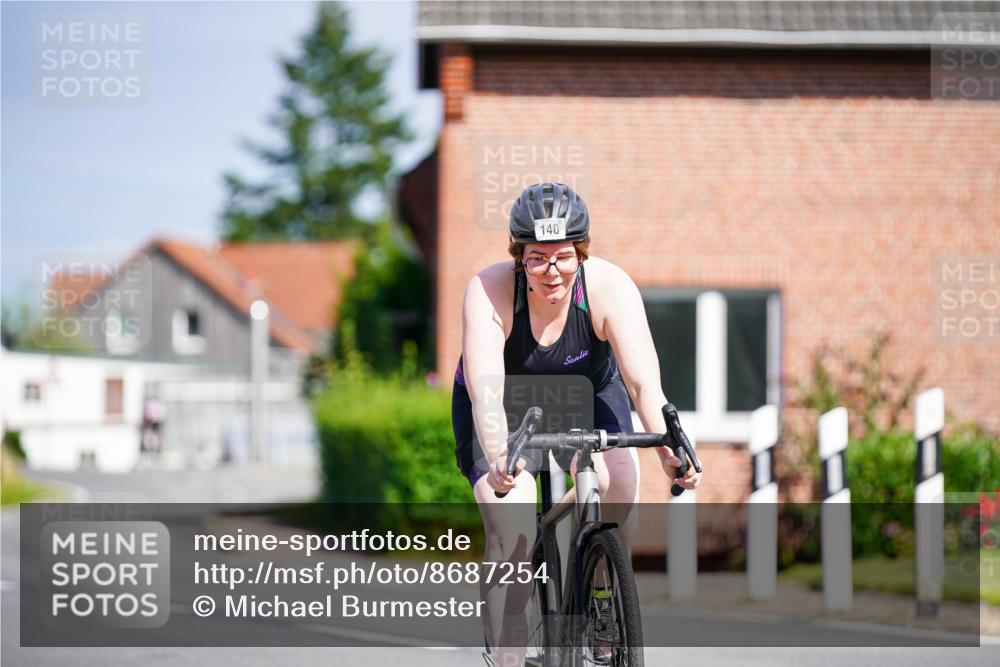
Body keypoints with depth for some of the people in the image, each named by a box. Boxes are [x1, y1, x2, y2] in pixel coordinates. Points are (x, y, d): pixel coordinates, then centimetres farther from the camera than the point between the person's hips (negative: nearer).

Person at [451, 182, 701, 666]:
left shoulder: (609, 287, -27)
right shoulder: (489, 291, -30)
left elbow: (643, 380, -36)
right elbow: (485, 388, -42)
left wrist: (669, 448, -53)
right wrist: (498, 458, -60)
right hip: (503, 411, -1)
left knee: (619, 482, -27)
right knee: (511, 528, -24)